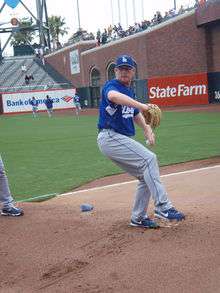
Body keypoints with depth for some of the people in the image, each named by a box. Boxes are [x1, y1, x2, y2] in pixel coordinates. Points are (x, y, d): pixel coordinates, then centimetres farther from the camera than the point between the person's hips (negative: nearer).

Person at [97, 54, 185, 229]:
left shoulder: (130, 92, 18)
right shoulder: (111, 86, -9)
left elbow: (136, 114, 29)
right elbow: (113, 96, -34)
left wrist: (146, 128, 8)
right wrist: (141, 105, -48)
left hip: (122, 140, 9)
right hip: (109, 137, -9)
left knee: (147, 176, 10)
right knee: (149, 158, -22)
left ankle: (138, 218, 21)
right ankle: (162, 206, -22)